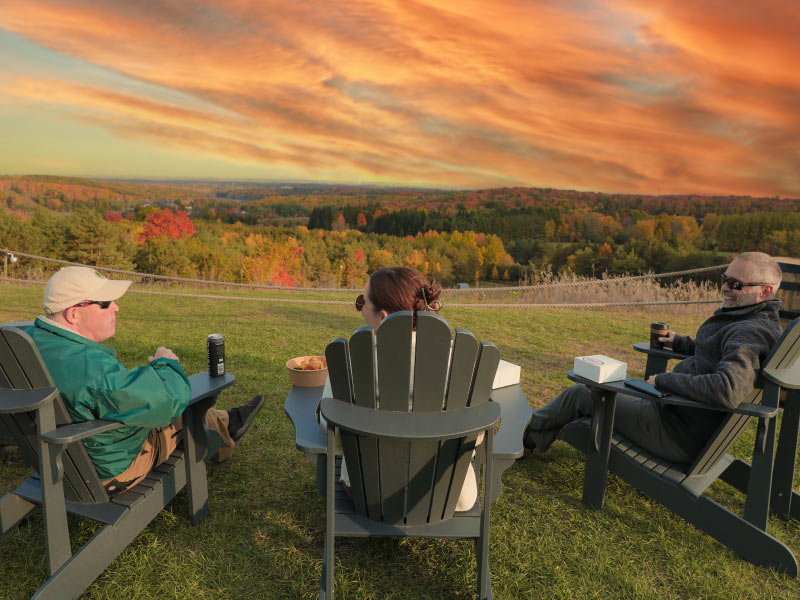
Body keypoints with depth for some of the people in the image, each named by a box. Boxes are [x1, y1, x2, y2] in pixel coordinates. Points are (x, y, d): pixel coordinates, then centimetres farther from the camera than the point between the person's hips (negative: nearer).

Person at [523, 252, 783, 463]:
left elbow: (728, 391, -39)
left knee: (579, 394, 0)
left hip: (681, 436, -10)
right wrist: (680, 342, 17)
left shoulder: (750, 333, -25)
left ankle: (527, 437, 23)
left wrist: (665, 379, -27)